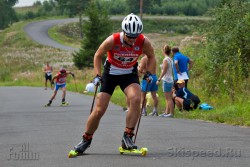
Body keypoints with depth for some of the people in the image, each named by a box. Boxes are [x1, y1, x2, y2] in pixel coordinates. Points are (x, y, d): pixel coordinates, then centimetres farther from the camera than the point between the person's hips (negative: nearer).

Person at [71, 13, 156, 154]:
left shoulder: (144, 42, -20)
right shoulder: (112, 40, -25)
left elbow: (151, 57, 2)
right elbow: (98, 56, -7)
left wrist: (149, 73, -10)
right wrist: (97, 75, -14)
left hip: (129, 74, 1)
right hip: (110, 73, -1)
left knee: (136, 99, -29)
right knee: (99, 110, -4)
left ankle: (128, 137, -18)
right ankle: (86, 139, 20)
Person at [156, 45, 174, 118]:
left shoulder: (165, 60, -14)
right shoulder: (170, 59, 12)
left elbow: (164, 71, -17)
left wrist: (159, 79, -13)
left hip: (166, 80, -9)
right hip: (170, 80, 9)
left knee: (168, 98, -7)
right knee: (168, 98, 12)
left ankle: (171, 113, -7)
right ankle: (167, 112, 16)